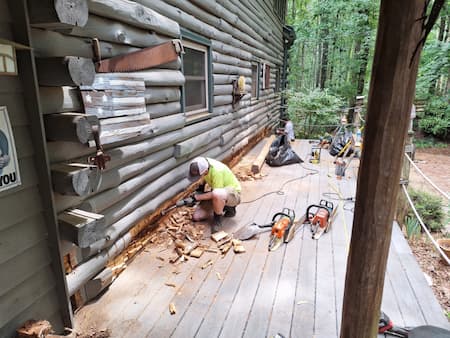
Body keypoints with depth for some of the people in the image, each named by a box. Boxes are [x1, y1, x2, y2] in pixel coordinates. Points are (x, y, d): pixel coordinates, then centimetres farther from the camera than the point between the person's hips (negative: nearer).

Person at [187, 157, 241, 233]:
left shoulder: (217, 171, -34)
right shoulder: (202, 165, -13)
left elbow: (215, 192, -30)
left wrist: (197, 197, -24)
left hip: (233, 193, -7)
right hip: (215, 195, 8)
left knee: (217, 194, -44)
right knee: (196, 217, -3)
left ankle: (217, 218, -13)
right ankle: (225, 207, 13)